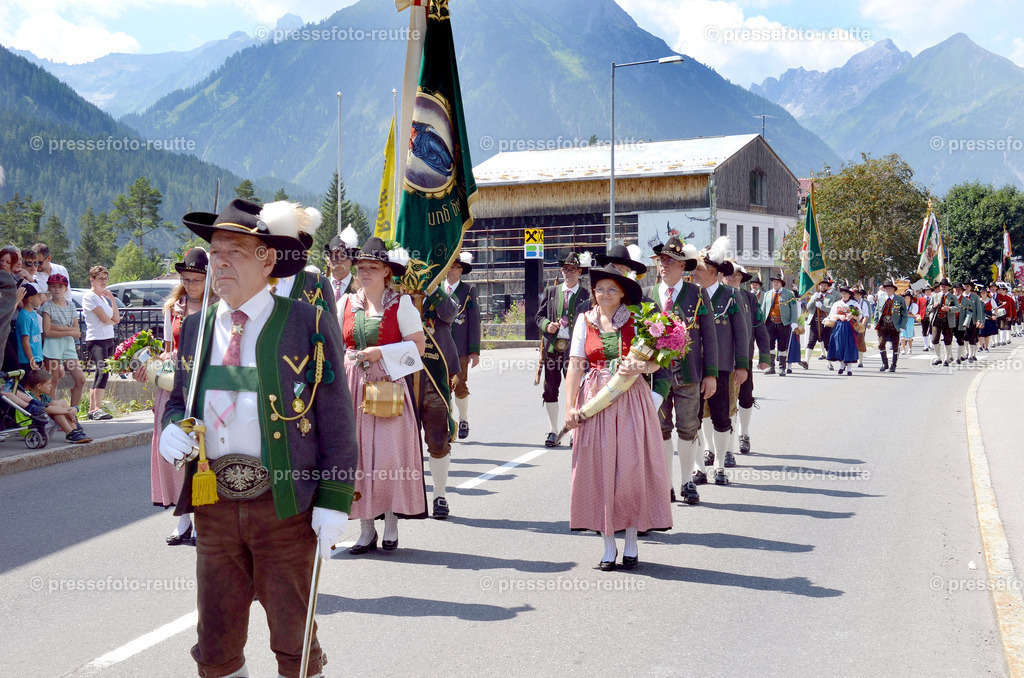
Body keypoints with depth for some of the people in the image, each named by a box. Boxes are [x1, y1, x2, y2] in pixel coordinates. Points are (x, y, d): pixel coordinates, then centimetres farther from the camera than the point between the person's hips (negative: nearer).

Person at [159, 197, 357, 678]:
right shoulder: (196, 328, 9)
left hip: (286, 506, -4)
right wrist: (171, 427, -4)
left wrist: (334, 500, -11)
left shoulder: (308, 324, -5)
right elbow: (178, 399, 21)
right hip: (213, 504, 4)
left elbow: (337, 418, -5)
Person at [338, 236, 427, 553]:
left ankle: (391, 525, 4)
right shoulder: (346, 303, 11)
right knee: (357, 453, 1)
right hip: (353, 386, 4)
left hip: (389, 385, -3)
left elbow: (418, 345, -2)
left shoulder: (401, 303, 0)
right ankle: (366, 529, 7)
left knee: (389, 455, -8)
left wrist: (381, 353, -11)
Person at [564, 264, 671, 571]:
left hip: (631, 400, -1)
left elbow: (656, 361, 1)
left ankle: (631, 543, 10)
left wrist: (641, 368, -21)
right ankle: (609, 545, 10)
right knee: (599, 468, 0)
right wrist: (570, 406, -5)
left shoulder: (636, 321, 5)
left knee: (631, 468, -1)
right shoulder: (585, 321, 7)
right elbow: (575, 366, 3)